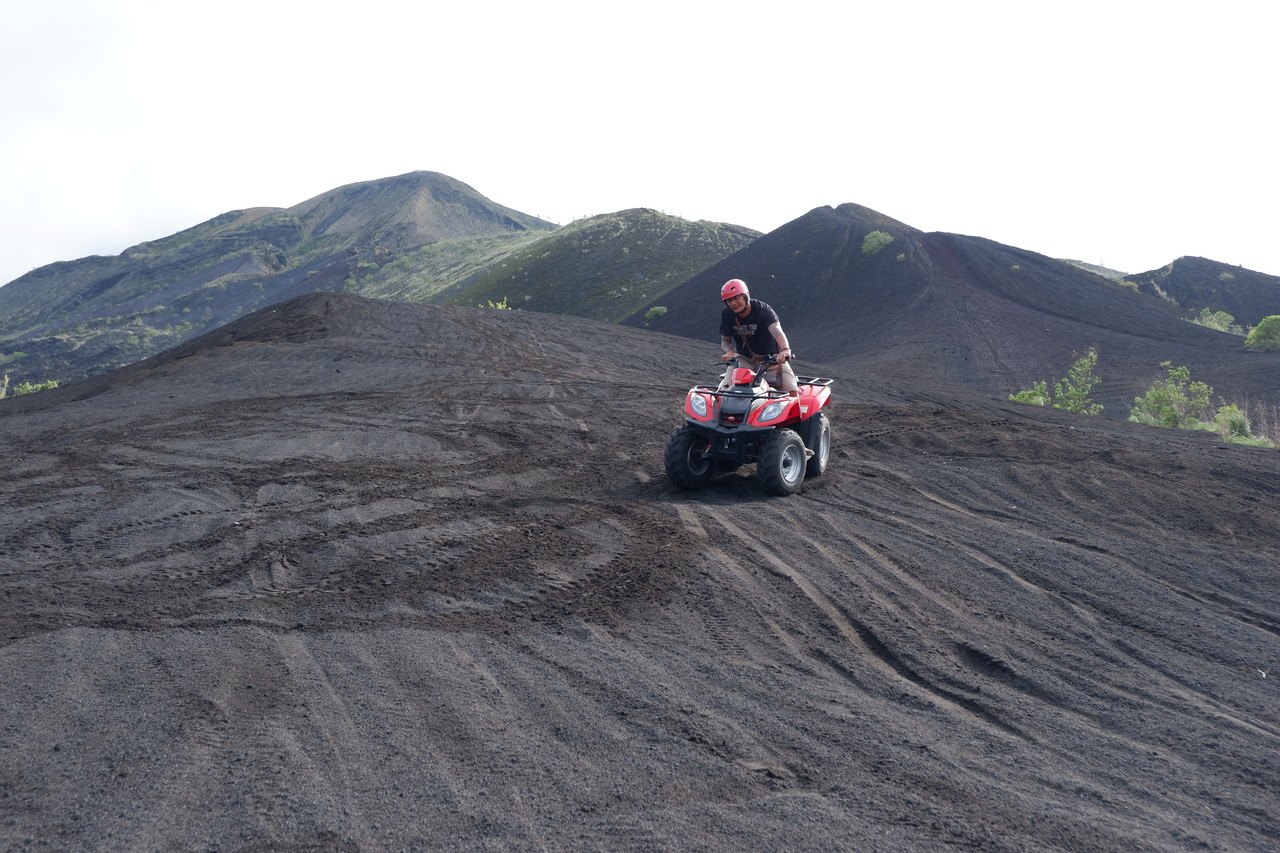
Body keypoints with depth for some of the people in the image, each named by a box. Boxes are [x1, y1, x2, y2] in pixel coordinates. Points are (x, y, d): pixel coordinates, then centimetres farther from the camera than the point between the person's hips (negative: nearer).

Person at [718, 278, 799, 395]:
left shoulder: (762, 309, -20)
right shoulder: (727, 314, -7)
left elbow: (776, 330, -38)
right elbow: (725, 341, 1)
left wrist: (785, 349, -58)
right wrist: (729, 352, -24)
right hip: (744, 358, 3)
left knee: (793, 393, -19)